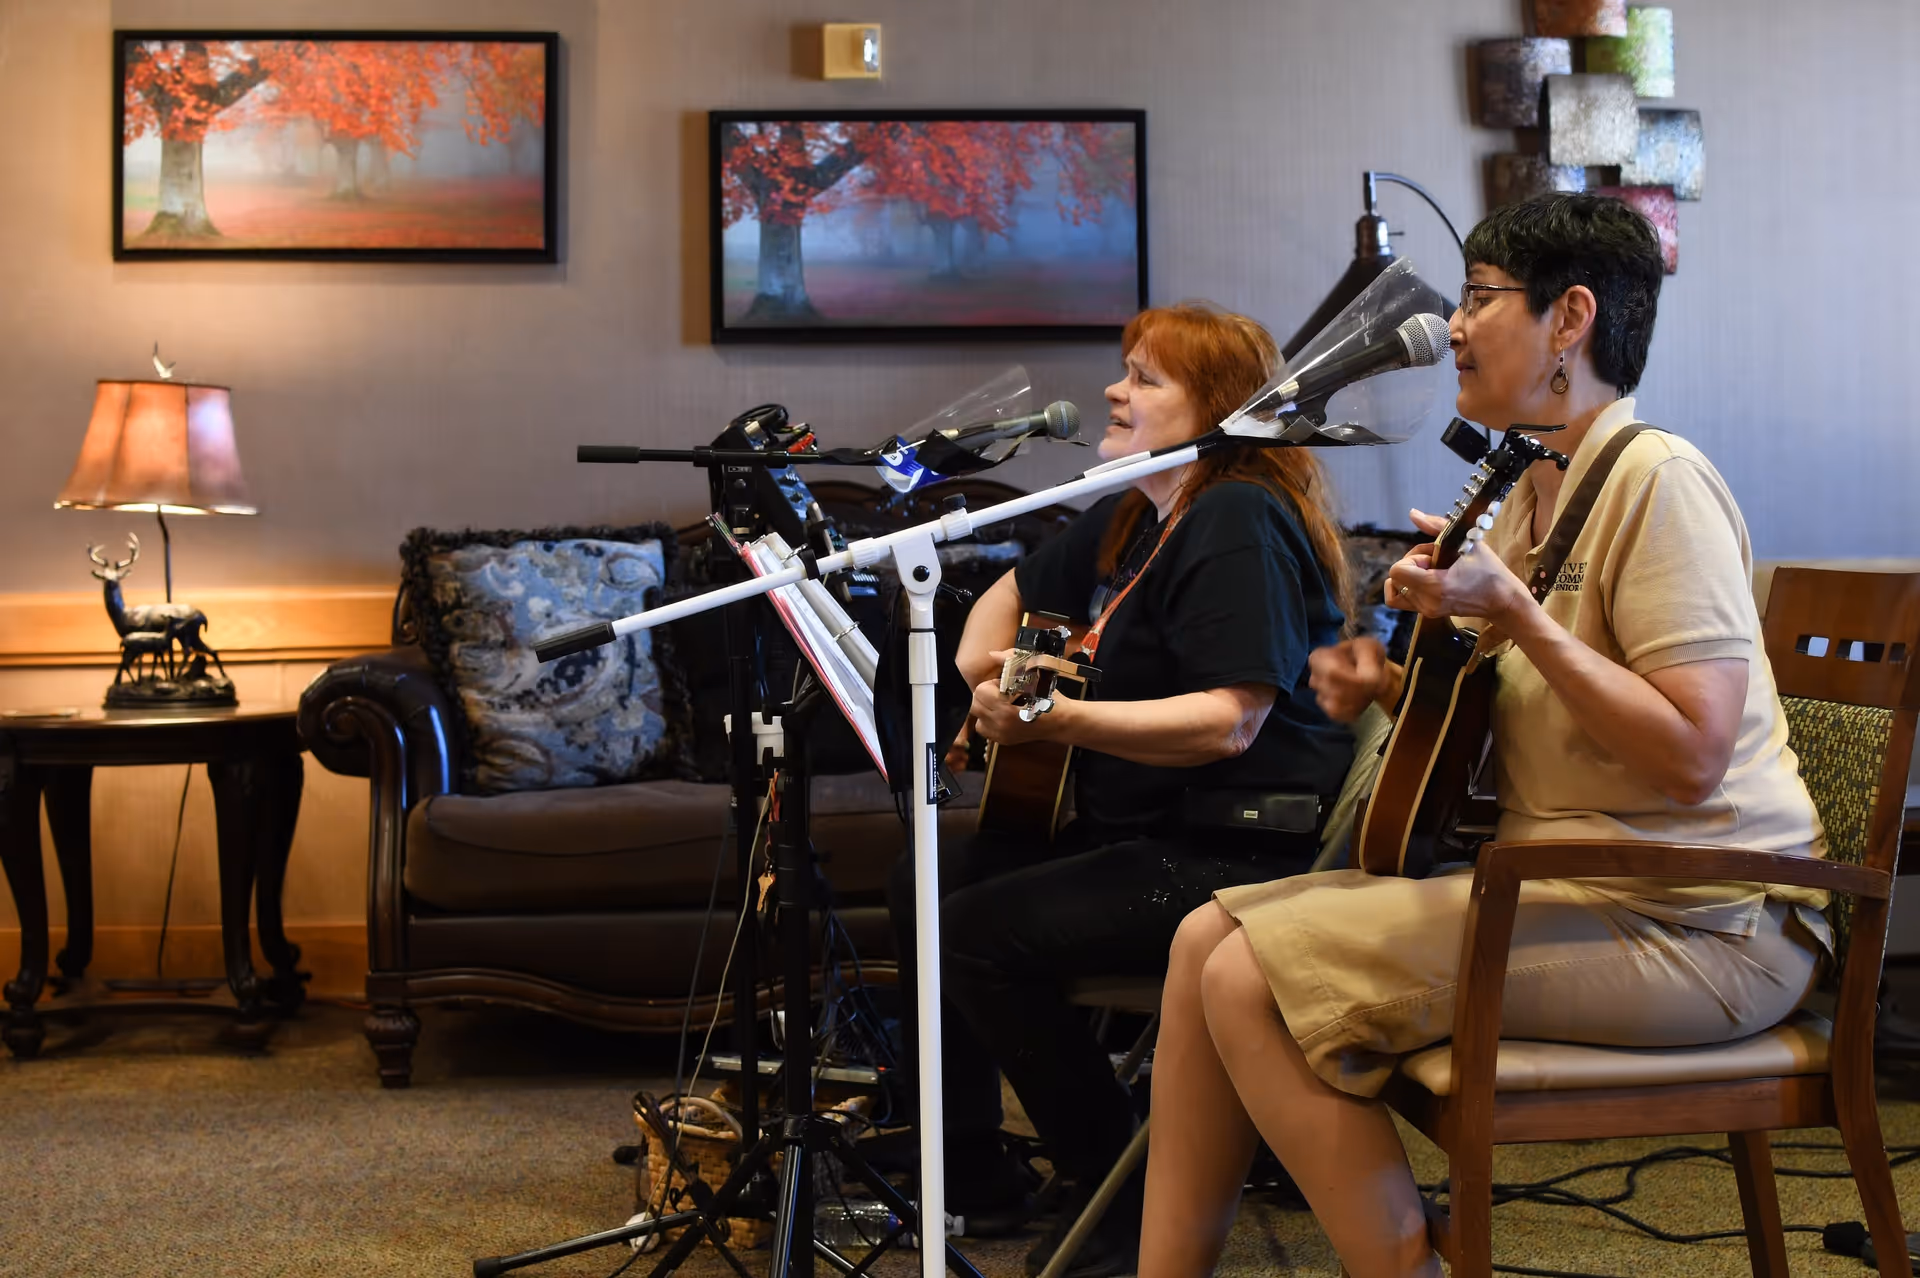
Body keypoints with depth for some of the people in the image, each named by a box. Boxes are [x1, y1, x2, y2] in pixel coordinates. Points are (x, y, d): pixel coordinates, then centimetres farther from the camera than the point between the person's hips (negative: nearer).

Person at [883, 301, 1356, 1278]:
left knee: (981, 932, -21)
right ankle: (968, 1178, 15)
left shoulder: (1237, 522, -17)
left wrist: (1056, 719, -32)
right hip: (1132, 827, 11)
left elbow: (1229, 719, -28)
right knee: (924, 886, 8)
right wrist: (975, 680, 9)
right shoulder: (1131, 516, 14)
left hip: (1244, 855, -11)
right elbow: (1016, 592, 29)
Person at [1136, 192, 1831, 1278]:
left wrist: (1513, 613, -24)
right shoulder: (1536, 493, 16)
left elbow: (1691, 756, -23)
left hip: (1693, 922, -9)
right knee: (1208, 937, 0)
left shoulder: (1656, 481, -14)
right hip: (1563, 884, 9)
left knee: (1249, 977, -18)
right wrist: (1393, 688, 4)